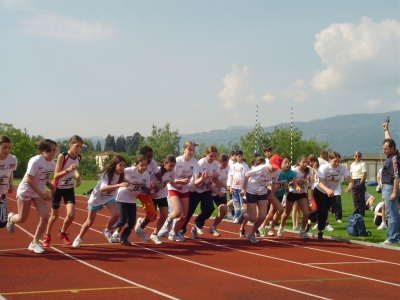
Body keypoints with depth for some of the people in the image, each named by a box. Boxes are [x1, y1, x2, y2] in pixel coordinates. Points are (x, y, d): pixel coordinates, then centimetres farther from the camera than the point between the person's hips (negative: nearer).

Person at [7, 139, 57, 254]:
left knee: (45, 217, -11)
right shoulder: (36, 161, -23)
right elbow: (29, 180, -24)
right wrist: (41, 194, -25)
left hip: (39, 193, 6)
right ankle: (11, 218, 43)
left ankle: (34, 243, 2)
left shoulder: (52, 164, -2)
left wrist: (49, 184, -6)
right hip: (25, 191, -6)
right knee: (22, 219, 4)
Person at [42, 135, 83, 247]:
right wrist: (67, 170, -40)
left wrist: (77, 176, -1)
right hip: (57, 188, -4)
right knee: (54, 216, 7)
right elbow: (56, 175, -26)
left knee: (71, 214, -11)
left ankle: (63, 233, 17)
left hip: (69, 189, 4)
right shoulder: (62, 156, -23)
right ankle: (47, 236, 32)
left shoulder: (78, 158, -6)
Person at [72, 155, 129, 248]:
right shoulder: (107, 174, -33)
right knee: (90, 222, 7)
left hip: (109, 197, 4)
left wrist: (124, 183, -16)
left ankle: (107, 231, 4)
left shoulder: (120, 174, -15)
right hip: (96, 197, -4)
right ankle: (79, 238, 32)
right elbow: (102, 188, -51)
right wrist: (119, 185, -62)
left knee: (116, 213, -23)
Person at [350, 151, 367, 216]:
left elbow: (364, 174, -10)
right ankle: (356, 211, 15)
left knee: (361, 198, -2)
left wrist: (361, 183, -16)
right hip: (354, 181, 6)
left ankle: (361, 212, 2)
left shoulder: (362, 164, -5)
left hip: (360, 181, -6)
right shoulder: (352, 165, 15)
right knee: (355, 198, 8)